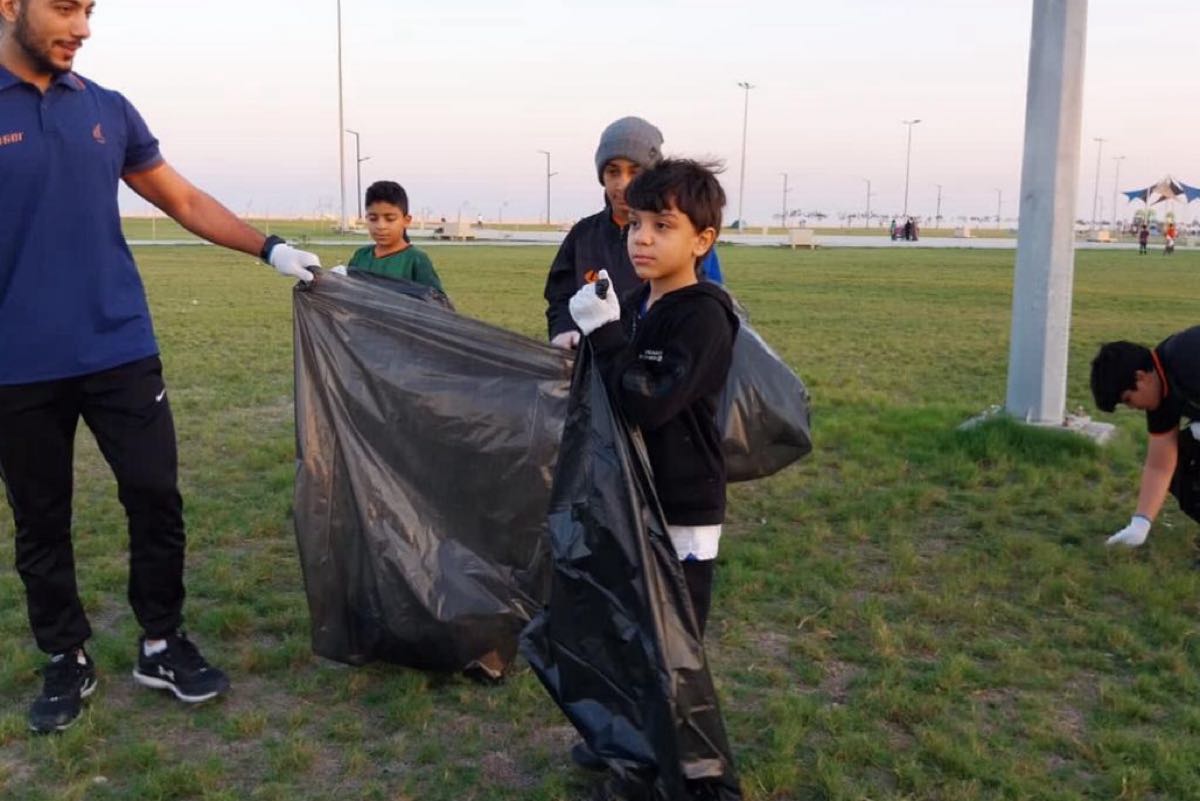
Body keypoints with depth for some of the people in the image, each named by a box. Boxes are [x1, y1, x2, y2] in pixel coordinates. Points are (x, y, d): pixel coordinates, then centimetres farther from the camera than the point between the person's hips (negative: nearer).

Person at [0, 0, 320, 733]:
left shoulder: (109, 110, 7)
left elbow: (185, 201, 13)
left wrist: (270, 248, 2)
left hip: (121, 351, 3)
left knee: (157, 498, 3)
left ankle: (163, 644, 21)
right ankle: (67, 659, 27)